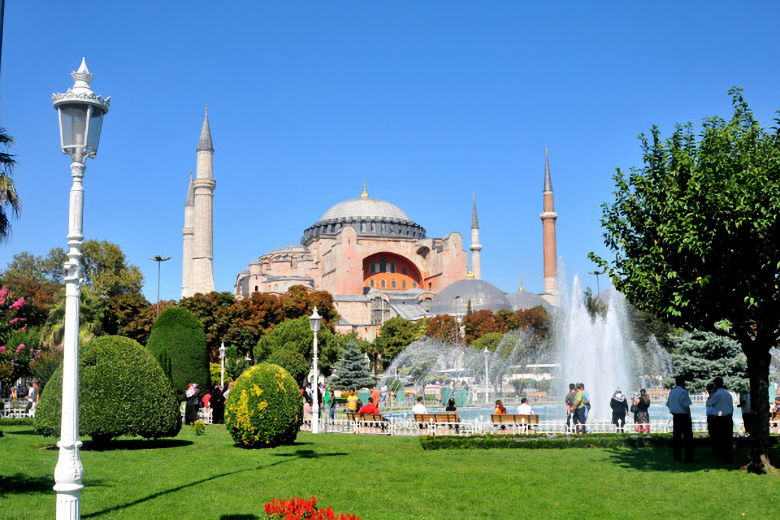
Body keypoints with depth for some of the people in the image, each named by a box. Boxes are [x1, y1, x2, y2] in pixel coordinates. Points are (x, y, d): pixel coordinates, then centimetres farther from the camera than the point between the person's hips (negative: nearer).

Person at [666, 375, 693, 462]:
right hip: (684, 416, -7)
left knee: (676, 436, 10)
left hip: (675, 417, 7)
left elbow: (668, 404, 15)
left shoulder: (671, 392, 10)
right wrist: (689, 417, -8)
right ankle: (688, 457, -4)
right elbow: (687, 406, -14)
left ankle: (677, 456, 11)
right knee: (688, 436, -2)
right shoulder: (683, 392, -12)